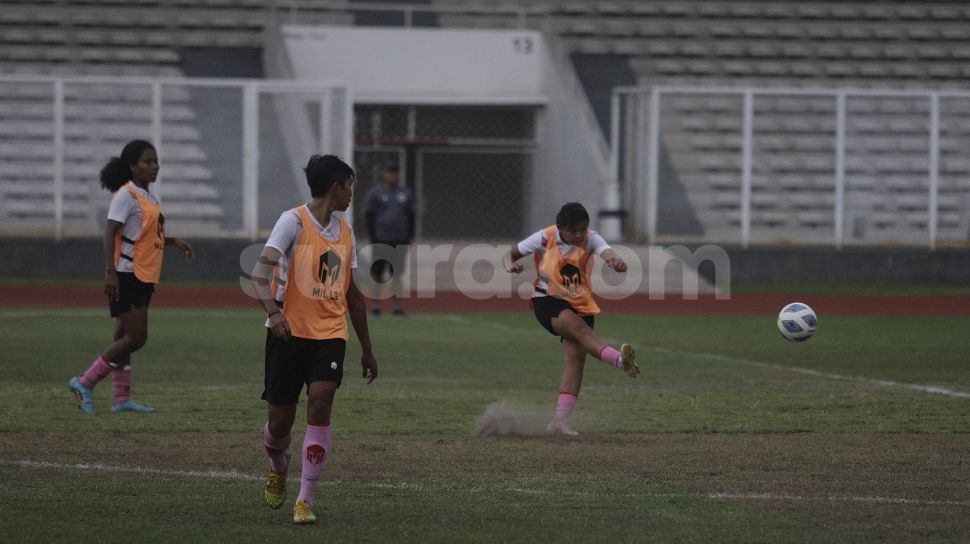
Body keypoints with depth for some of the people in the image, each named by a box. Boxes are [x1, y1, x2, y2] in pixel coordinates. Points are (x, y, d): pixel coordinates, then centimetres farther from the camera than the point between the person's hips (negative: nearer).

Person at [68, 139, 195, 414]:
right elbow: (110, 234, -20)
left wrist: (174, 241, 16)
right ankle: (85, 383, -6)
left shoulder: (148, 197, 16)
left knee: (126, 337, 11)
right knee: (135, 337, -12)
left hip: (144, 277, 9)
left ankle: (122, 399, 14)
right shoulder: (126, 195, -13)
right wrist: (110, 272, -29)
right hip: (127, 276, -9)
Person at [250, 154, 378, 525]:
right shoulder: (294, 221, -7)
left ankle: (305, 500, -12)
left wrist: (367, 349, 23)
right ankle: (278, 468, 38)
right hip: (289, 333, -4)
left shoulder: (345, 232, 13)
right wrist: (273, 312, -37)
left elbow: (352, 293, 22)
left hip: (330, 334, 4)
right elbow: (261, 271, -19)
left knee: (319, 408, -17)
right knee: (280, 422, 3)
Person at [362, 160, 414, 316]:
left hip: (399, 241, 3)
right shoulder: (374, 193, 1)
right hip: (380, 240, -3)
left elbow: (410, 216, 15)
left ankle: (397, 306, -4)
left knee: (396, 273, -1)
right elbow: (369, 216, -1)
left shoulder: (405, 193, 12)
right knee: (377, 274, 2)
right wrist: (373, 237, -9)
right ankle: (376, 304, 9)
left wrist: (409, 237, 6)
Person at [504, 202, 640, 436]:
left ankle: (560, 420, -8)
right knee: (578, 326, -33)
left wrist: (616, 261, -54)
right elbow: (511, 254, 3)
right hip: (548, 301, -3)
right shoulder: (545, 238, -8)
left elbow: (606, 251, -30)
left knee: (575, 359, -10)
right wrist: (511, 265, -21)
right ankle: (620, 360, -51)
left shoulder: (591, 239, -8)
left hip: (580, 306, 3)